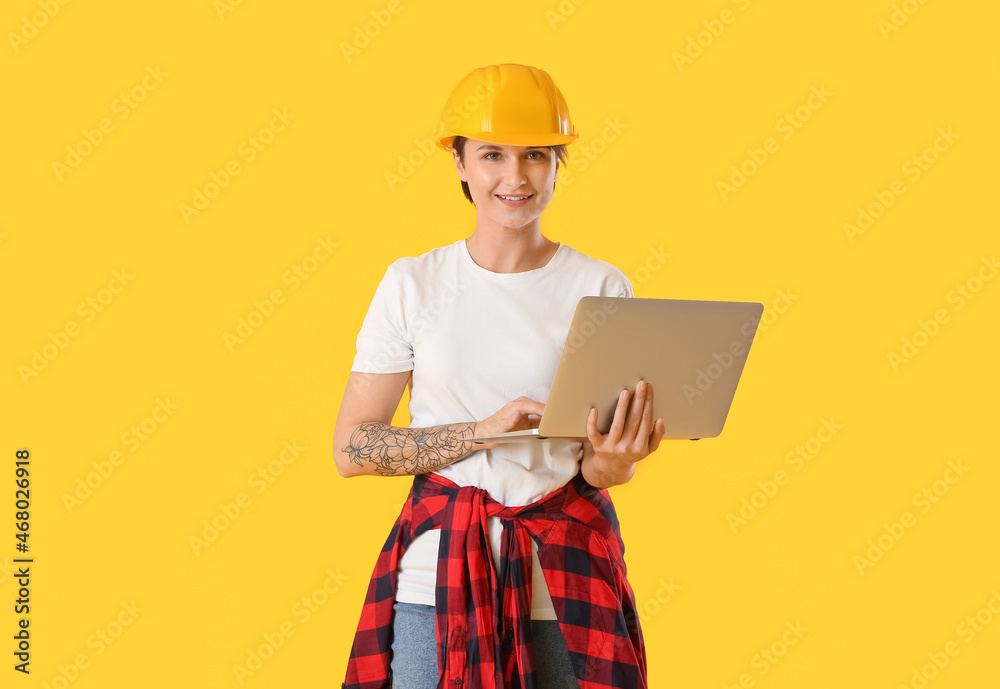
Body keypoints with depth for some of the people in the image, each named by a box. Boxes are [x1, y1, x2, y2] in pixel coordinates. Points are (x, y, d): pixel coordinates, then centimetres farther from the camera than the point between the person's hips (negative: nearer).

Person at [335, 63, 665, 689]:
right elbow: (351, 448, -3)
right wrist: (485, 431, -15)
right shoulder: (413, 283, 1)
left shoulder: (602, 288, 1)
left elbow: (608, 471, 3)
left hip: (566, 579, 0)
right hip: (439, 573, 0)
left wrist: (612, 460, -21)